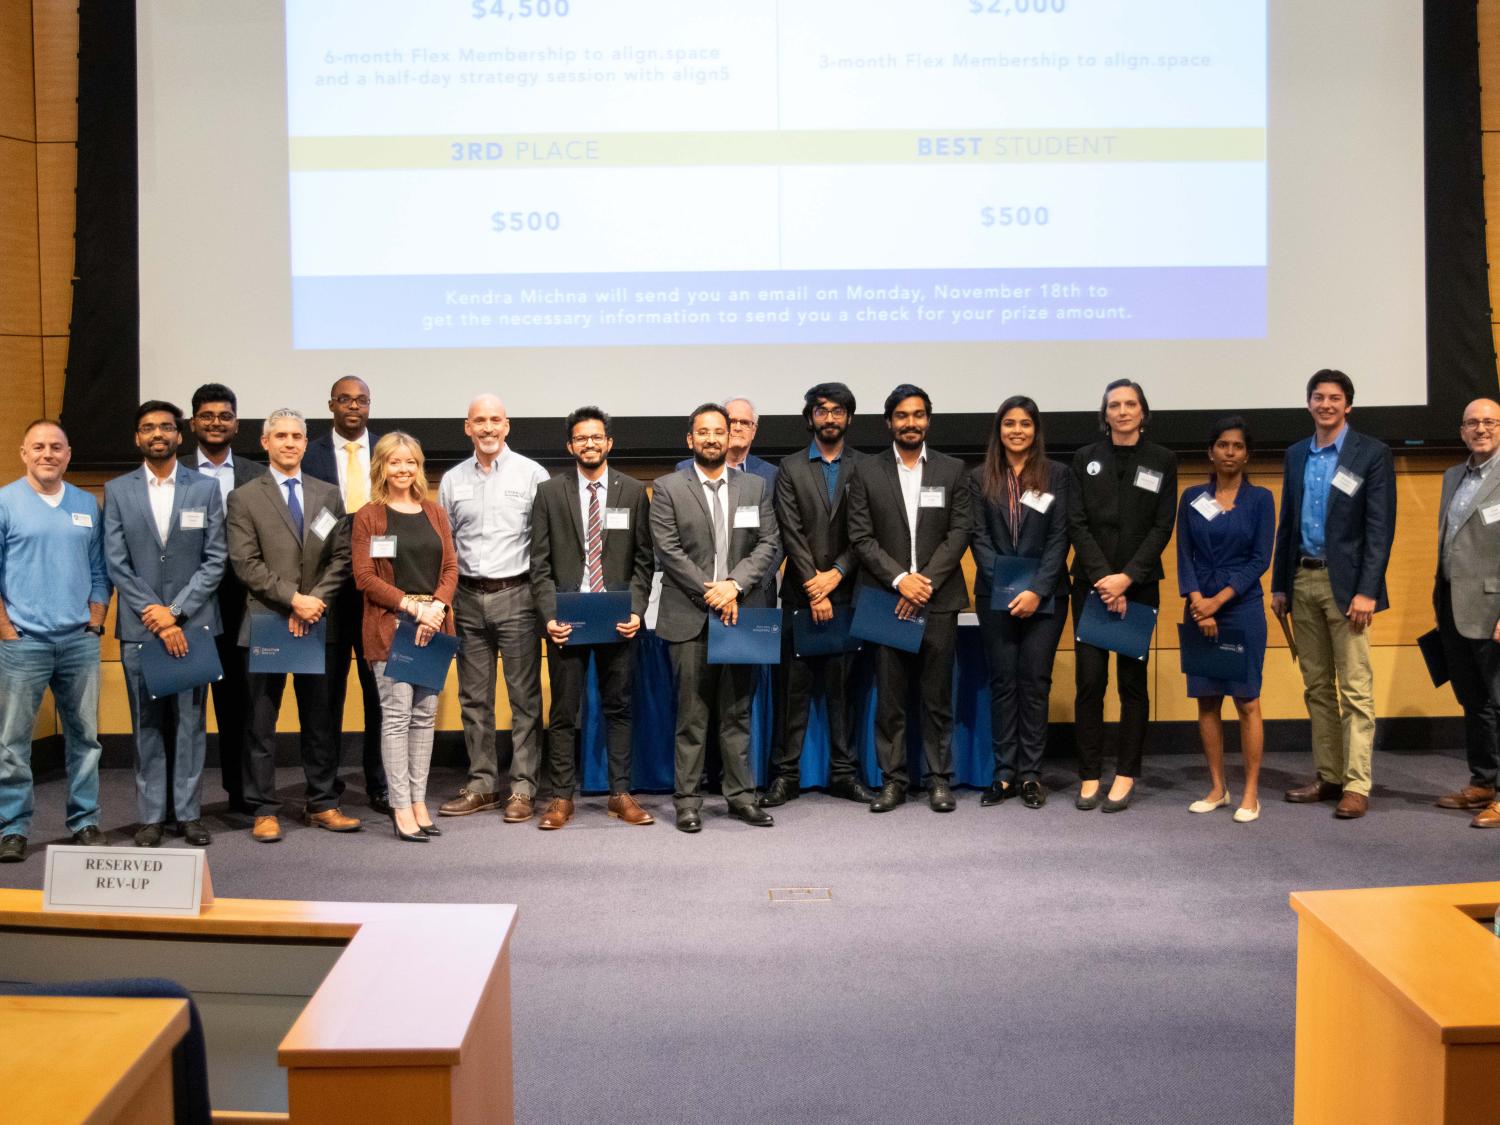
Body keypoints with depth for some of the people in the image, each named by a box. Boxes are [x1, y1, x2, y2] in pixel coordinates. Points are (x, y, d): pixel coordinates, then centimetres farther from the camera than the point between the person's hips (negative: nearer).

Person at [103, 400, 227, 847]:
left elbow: (215, 560, 0)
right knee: (147, 723, 5)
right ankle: (150, 816, 12)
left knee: (191, 722, 4)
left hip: (193, 624, 0)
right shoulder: (117, 490, 6)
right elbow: (116, 563, 0)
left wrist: (176, 611, -9)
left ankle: (189, 813, 11)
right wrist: (155, 615, -9)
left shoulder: (205, 488, 5)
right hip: (139, 626, 0)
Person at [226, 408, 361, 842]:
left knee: (320, 720, 8)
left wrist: (316, 600, -8)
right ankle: (263, 810, 10)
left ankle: (323, 804, 17)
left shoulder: (328, 496, 12)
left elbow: (341, 558, 6)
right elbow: (246, 564, -6)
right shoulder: (244, 498, 2)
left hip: (316, 622, 3)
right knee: (262, 721, 3)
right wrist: (293, 598, -14)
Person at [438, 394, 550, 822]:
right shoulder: (452, 480, 9)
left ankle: (523, 788, 6)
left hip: (516, 594, -4)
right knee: (474, 697, 9)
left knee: (524, 695, -1)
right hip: (468, 597, 4)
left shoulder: (531, 473, -1)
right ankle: (481, 785, 19)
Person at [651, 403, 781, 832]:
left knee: (737, 712, 8)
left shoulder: (755, 487, 11)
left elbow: (769, 543, 5)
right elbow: (668, 550, -5)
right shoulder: (667, 489, 2)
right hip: (689, 617, -3)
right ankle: (688, 800, 7)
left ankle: (741, 795, 16)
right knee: (691, 714, 0)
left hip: (740, 613, 3)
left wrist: (734, 585, -10)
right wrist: (710, 593, -11)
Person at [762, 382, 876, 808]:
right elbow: (791, 533, -2)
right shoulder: (790, 469, 6)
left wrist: (836, 574, -10)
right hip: (801, 595, -1)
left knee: (843, 686, 6)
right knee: (795, 687, 1)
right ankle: (786, 775, 7)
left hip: (847, 593, 1)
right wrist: (815, 589, -10)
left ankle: (844, 773, 13)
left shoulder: (865, 468, 7)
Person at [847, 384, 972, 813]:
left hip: (938, 599, 0)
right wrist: (900, 579, -11)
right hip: (886, 600, 0)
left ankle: (940, 779, 13)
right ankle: (893, 779, 11)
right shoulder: (866, 472, 5)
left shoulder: (952, 470, 8)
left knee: (938, 697, 4)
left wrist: (926, 582, -10)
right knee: (889, 697, 3)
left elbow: (959, 533, 1)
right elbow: (861, 537, 0)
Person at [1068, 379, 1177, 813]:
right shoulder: (1085, 459, 6)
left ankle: (1125, 775, 10)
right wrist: (1104, 578, -10)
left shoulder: (1162, 460, 5)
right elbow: (1077, 523, 0)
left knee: (1132, 680, 3)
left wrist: (1126, 577, -12)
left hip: (1139, 585, 0)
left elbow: (1162, 527, -1)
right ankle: (1089, 774, 5)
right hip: (1091, 584, 1)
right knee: (1089, 679, -3)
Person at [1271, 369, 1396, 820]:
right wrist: (1279, 585, 11)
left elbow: (1380, 526, -8)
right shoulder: (1296, 455, 13)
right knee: (1316, 686, 10)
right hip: (1303, 582, 6)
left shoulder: (1372, 453, -3)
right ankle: (1328, 776, 18)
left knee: (1355, 689, -4)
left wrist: (1367, 591, -15)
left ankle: (1356, 785, -1)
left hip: (1344, 584, -5)